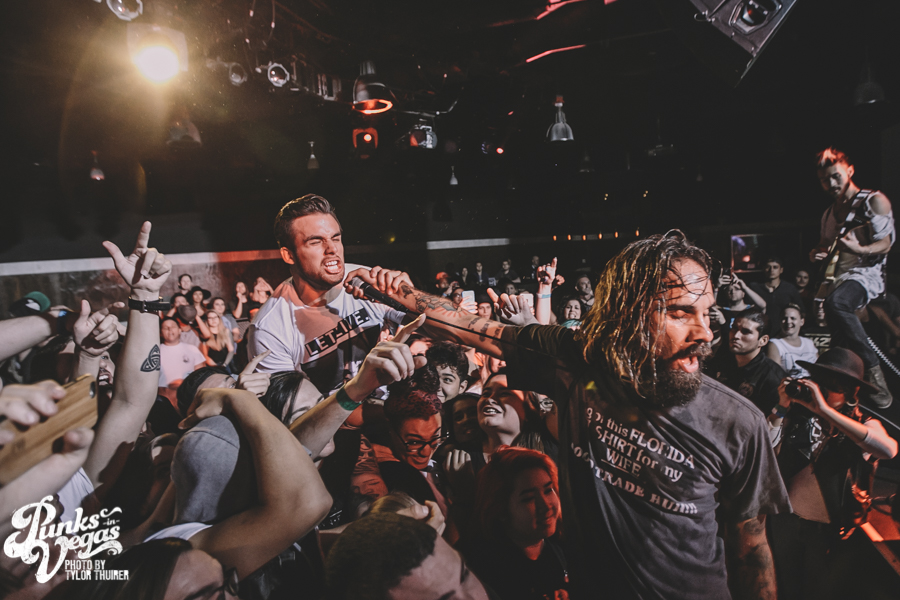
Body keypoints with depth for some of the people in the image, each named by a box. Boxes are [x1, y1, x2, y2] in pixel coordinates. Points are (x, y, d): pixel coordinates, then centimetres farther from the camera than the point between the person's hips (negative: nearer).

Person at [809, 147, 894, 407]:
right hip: (836, 278, 8)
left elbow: (885, 245, -8)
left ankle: (872, 367, -27)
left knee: (835, 303, -38)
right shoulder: (829, 213, 21)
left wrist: (859, 249, -29)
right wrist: (817, 253, 7)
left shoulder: (874, 201, 0)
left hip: (866, 273, -8)